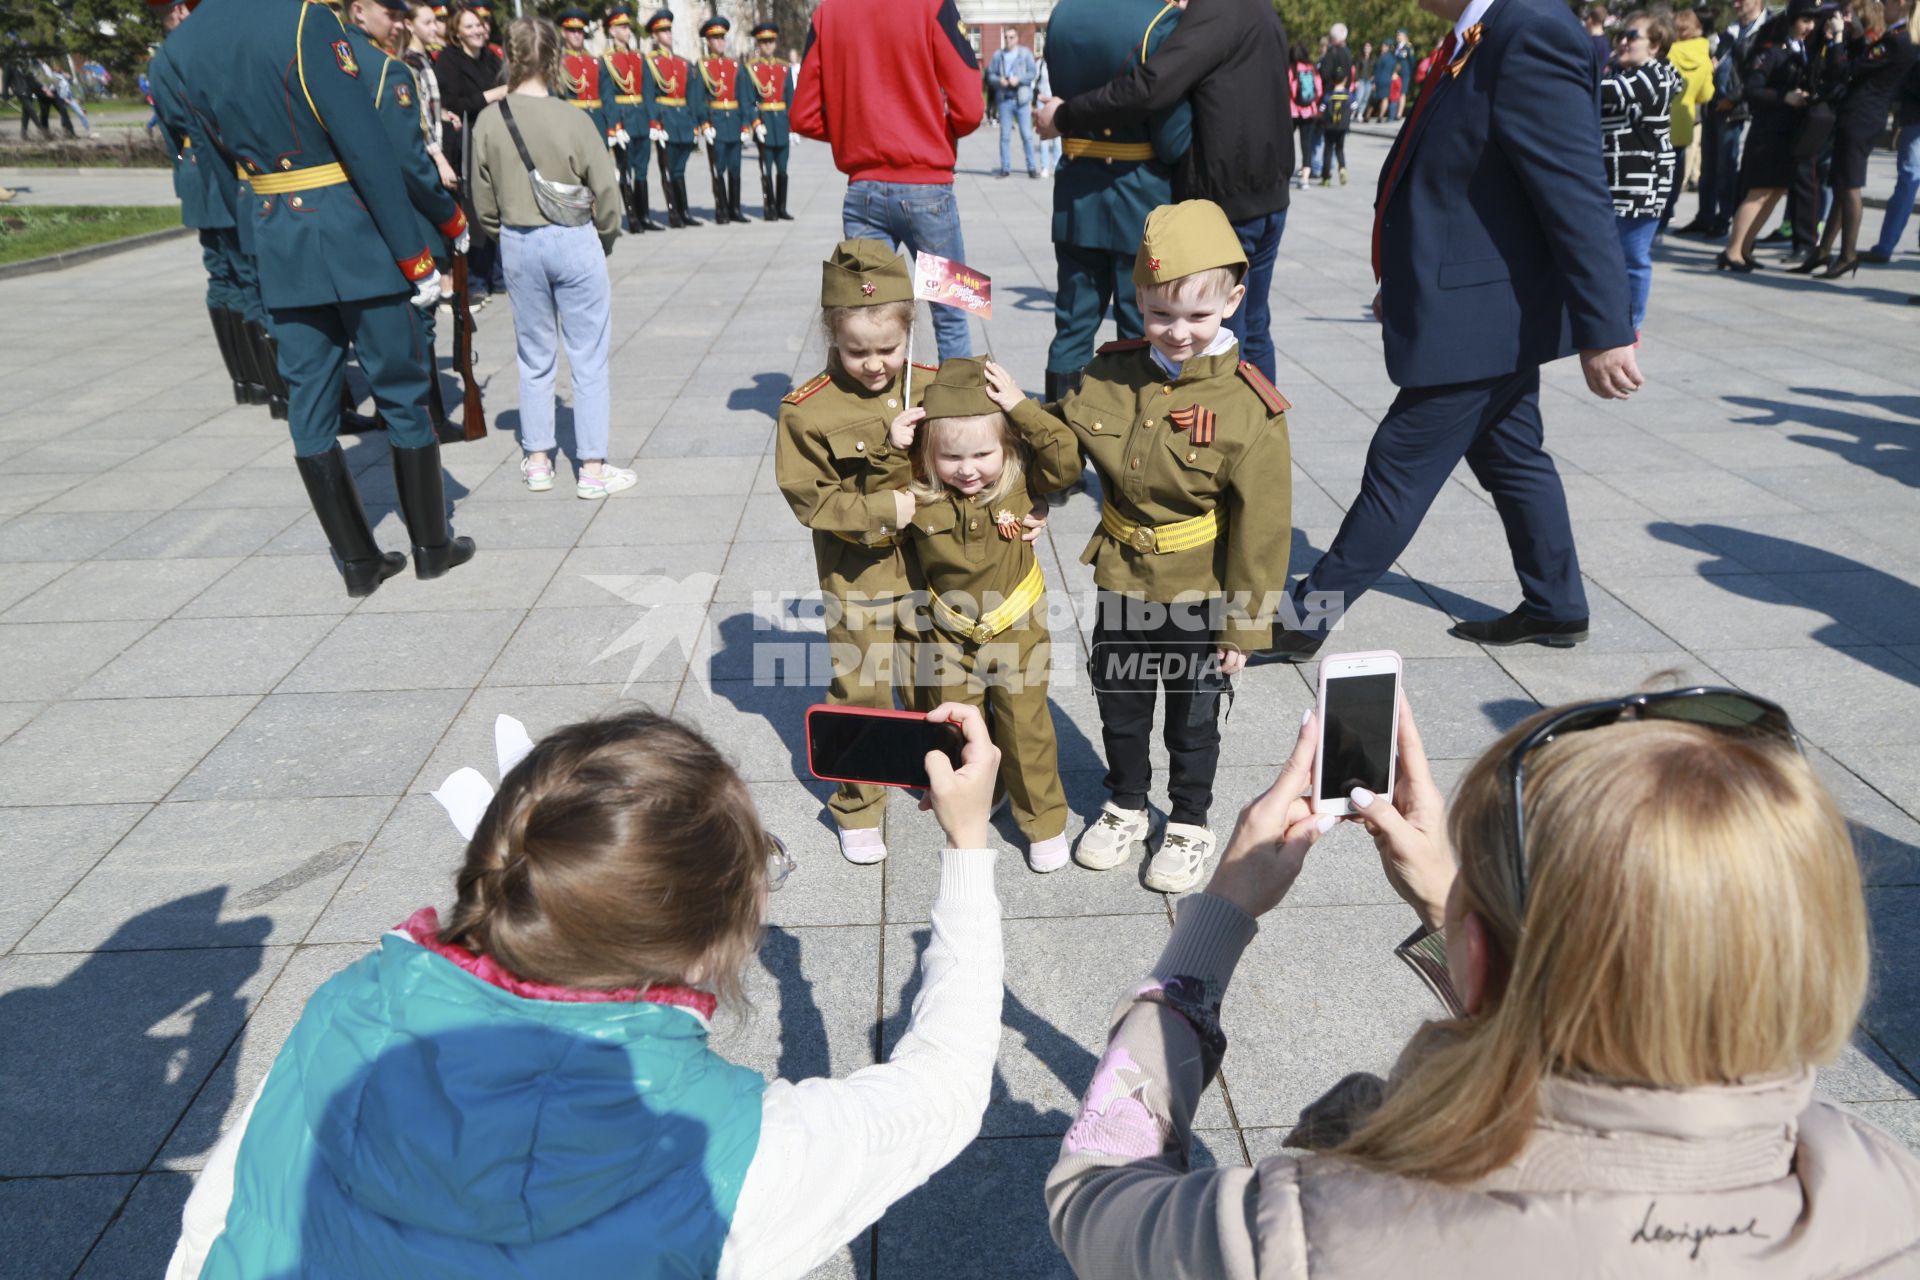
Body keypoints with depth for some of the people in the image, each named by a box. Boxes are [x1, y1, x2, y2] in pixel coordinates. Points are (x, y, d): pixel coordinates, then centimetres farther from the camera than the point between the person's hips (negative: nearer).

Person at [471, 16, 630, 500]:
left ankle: (537, 461, 23)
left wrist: (506, 237, 18)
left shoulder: (488, 120, -5)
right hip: (573, 242, -3)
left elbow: (483, 201, 2)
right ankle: (592, 468, 8)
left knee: (534, 357, 15)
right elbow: (607, 193, -8)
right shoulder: (572, 119, -14)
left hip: (518, 244, 4)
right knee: (588, 360, 5)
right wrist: (603, 240, 10)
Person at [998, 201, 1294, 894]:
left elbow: (1260, 528, -16)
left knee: (1193, 719, 16)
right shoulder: (1111, 373, -7)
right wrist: (1017, 409, -13)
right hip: (1121, 582, 4)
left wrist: (1245, 626, -13)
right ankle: (1126, 808, 46)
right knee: (1119, 705, 22)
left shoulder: (1251, 407, -20)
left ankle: (1189, 826, 39)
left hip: (1200, 598, -4)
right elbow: (1066, 435, 7)